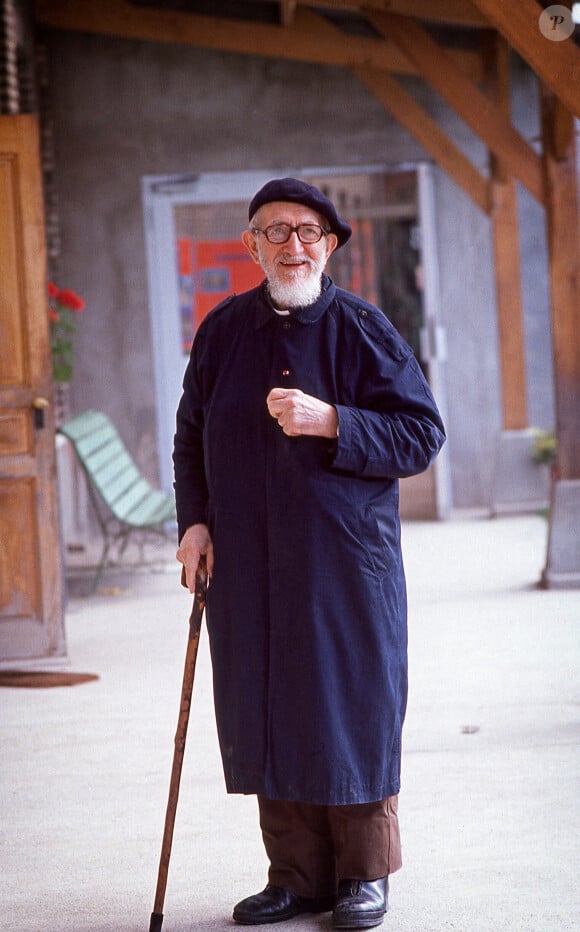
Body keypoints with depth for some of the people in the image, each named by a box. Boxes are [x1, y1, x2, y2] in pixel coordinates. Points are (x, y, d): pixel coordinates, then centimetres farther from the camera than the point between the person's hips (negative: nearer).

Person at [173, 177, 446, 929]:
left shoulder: (361, 328, -4)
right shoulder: (224, 330, 8)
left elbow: (423, 433, -7)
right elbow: (192, 433, 19)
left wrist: (330, 422, -19)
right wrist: (195, 519, 8)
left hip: (347, 564, -4)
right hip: (248, 567, 4)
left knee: (351, 712, 1)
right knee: (268, 716, 5)